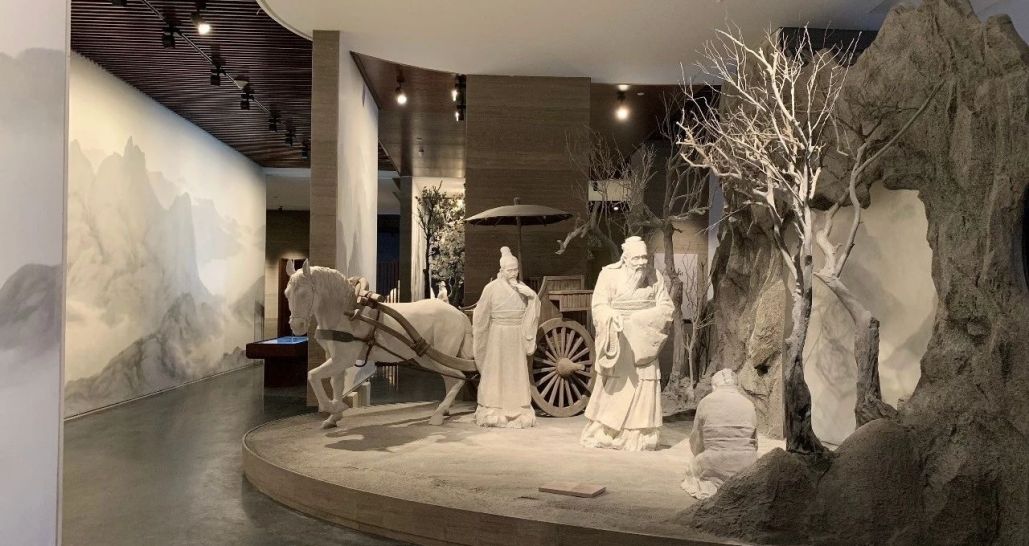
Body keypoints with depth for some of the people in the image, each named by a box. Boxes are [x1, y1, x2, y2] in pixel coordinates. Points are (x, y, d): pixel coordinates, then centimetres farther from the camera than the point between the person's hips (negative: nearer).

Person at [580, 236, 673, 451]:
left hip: (643, 342, 3)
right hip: (618, 341, -2)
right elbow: (599, 307, -8)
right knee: (613, 388, -1)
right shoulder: (609, 274, -3)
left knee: (643, 386, 0)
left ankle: (638, 438, 8)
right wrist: (614, 317, -28)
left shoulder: (654, 277, 5)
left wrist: (639, 317, -12)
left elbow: (666, 308, 2)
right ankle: (601, 434, 10)